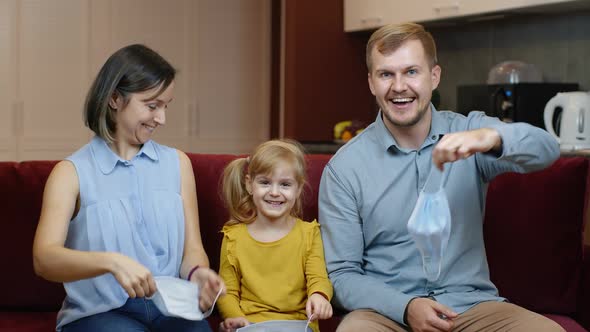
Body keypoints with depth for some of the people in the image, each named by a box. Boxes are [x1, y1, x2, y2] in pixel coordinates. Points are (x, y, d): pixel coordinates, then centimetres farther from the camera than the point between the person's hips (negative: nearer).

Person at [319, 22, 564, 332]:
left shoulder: (468, 134, 3)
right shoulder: (344, 167, -2)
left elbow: (546, 150, -15)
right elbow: (342, 274, 0)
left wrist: (493, 137, -36)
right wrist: (406, 307, -17)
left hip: (472, 306, 2)